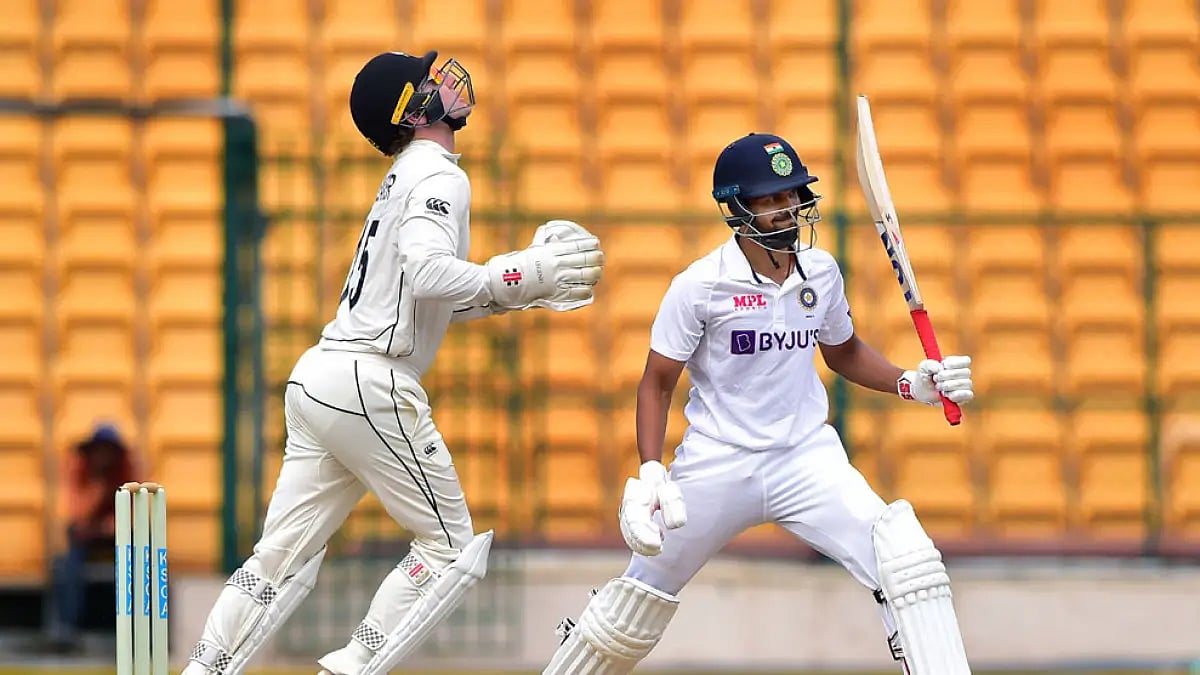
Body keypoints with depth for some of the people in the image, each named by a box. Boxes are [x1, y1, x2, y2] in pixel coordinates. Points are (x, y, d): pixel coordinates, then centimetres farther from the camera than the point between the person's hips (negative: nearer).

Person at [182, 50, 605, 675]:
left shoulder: (403, 178, 22)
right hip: (368, 384, -9)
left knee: (284, 554, 9)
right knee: (451, 547, 1)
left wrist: (518, 286, 16)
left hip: (315, 380, 9)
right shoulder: (439, 175, -7)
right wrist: (524, 276, -19)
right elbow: (427, 272, -24)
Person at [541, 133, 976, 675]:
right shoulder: (700, 286, -12)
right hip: (717, 463, -2)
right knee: (640, 600, 7)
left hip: (809, 456, 3)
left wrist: (910, 383, 2)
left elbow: (844, 353, 19)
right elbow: (657, 384, -5)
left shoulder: (820, 271, 1)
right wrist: (650, 473, -17)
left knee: (907, 562, -19)